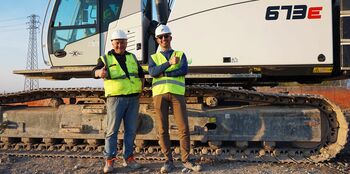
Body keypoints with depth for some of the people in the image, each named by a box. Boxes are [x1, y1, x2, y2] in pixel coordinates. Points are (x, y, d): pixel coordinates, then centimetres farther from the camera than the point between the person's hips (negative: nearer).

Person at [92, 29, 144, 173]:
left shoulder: (132, 57, 16)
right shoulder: (105, 58, 3)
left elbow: (141, 73, 27)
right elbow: (95, 71, -15)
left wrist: (140, 88, 15)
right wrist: (100, 72, -38)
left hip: (133, 98, 4)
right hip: (116, 98, -4)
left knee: (131, 130, 6)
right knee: (112, 130, -3)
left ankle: (128, 158, 16)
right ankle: (109, 160, 4)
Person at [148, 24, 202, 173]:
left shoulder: (180, 54, 15)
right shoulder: (153, 57, 16)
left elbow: (184, 70, -5)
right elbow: (152, 72, -6)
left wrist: (164, 74, -10)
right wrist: (169, 63, -19)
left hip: (177, 93, -1)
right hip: (159, 94, 1)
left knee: (183, 127, -3)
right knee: (162, 129, 0)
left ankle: (186, 160, 9)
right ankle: (168, 161, 10)